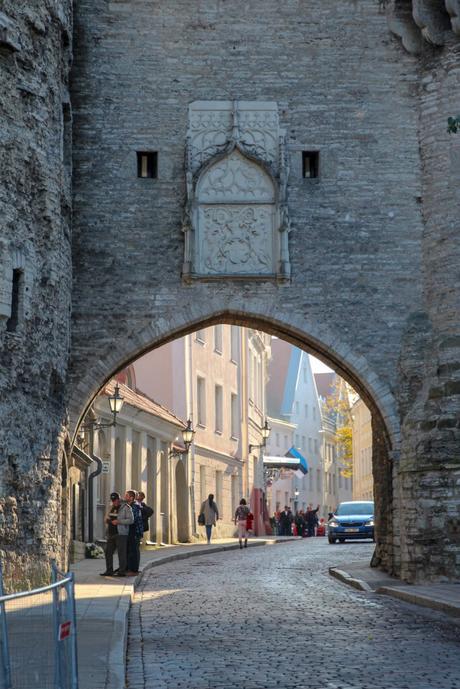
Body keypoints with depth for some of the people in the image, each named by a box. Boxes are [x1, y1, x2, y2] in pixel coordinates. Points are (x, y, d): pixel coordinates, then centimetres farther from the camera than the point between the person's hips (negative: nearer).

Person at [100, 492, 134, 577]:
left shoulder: (126, 508, -6)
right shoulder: (112, 507, 17)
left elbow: (131, 520, -13)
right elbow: (108, 517, 29)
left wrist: (118, 521, -20)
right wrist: (107, 520, 4)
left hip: (121, 534, -8)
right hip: (111, 534, 8)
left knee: (121, 553, -6)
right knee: (108, 552, 7)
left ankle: (122, 571, -3)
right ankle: (109, 571, 14)